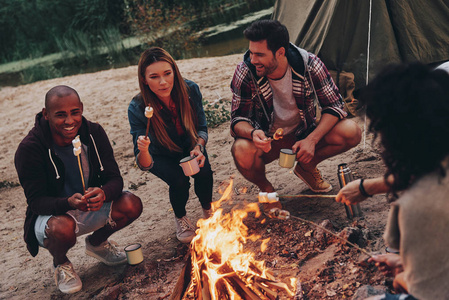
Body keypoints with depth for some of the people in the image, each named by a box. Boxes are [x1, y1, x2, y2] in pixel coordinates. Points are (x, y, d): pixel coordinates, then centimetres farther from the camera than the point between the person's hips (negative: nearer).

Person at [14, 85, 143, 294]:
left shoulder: (94, 133, -12)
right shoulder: (29, 149, -22)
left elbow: (115, 179, -11)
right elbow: (36, 201, -21)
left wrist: (103, 193, -37)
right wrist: (69, 203, -43)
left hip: (91, 207, 4)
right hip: (50, 215, -4)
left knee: (131, 205, -21)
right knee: (62, 228, -38)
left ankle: (96, 243, 13)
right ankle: (61, 264, 1)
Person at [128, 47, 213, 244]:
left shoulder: (190, 90, -25)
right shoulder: (137, 108, -30)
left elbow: (202, 128, -8)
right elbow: (145, 165, -29)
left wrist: (198, 147, -29)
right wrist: (143, 150, -52)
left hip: (189, 147, 2)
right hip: (162, 156, -2)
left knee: (204, 172, -26)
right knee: (179, 181, -27)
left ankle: (207, 209, 7)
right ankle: (180, 218, 7)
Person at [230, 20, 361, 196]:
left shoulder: (309, 64, -20)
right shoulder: (245, 72, -21)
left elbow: (334, 105, -12)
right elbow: (238, 119, -13)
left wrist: (312, 139, -27)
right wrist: (253, 133, -38)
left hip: (303, 135, 2)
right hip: (266, 140, -2)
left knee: (351, 133, -22)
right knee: (242, 153, -37)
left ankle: (307, 167, 7)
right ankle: (265, 188, 0)